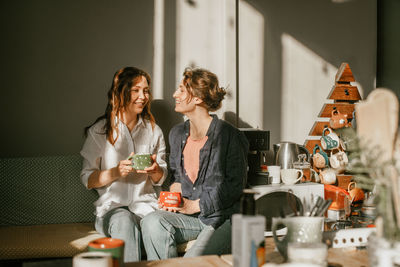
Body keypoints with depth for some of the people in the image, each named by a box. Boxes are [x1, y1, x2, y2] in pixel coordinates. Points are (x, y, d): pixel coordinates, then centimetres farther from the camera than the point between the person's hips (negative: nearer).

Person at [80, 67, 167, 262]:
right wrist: (115, 172, -14)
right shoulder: (99, 131, 4)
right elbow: (87, 179, 3)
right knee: (124, 222, -37)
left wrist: (154, 170, -6)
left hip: (145, 204, 2)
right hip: (112, 206, -2)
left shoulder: (153, 131, 14)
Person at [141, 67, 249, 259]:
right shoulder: (177, 134, 11)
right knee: (151, 222, -24)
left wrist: (196, 205, -14)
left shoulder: (228, 135, -10)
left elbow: (235, 185, -10)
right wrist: (174, 189, 0)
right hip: (189, 214, 5)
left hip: (222, 217, -5)